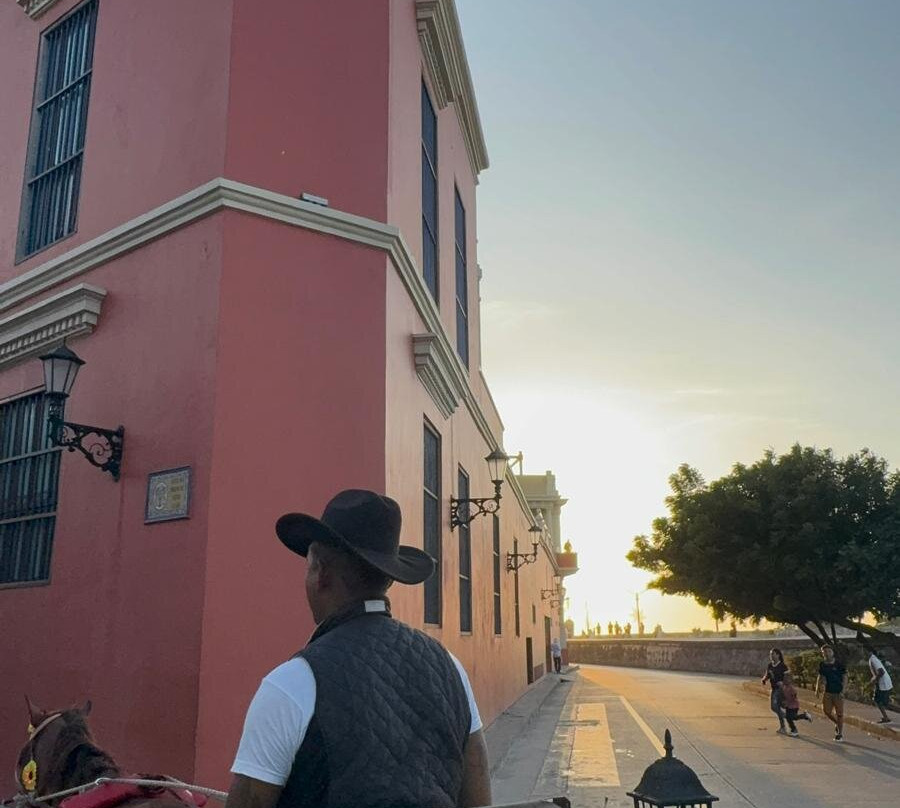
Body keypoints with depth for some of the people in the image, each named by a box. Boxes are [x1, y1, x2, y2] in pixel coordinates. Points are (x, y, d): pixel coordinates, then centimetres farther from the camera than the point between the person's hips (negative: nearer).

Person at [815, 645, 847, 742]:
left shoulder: (839, 664, -9)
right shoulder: (822, 665, 2)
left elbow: (844, 677, -6)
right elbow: (820, 677, 14)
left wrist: (842, 690, -15)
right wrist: (817, 689, 7)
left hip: (838, 692, -4)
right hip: (827, 692, 4)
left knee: (839, 713, 2)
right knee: (826, 711, 1)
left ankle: (840, 734, 15)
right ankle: (837, 723, 30)